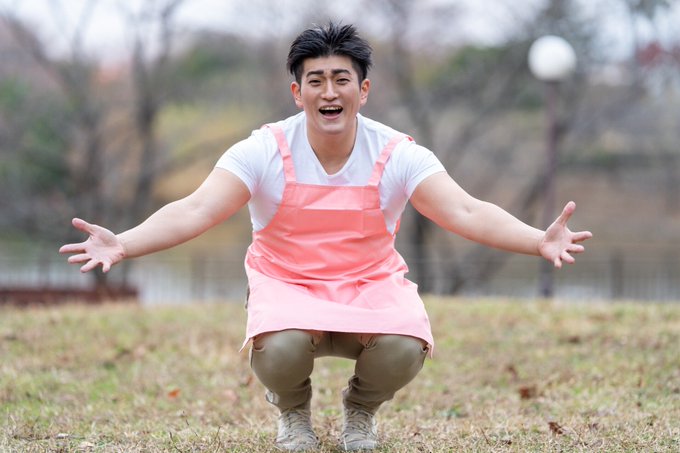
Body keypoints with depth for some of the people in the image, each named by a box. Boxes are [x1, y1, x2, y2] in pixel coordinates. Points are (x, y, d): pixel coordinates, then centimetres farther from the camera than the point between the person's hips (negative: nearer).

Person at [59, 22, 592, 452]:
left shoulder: (398, 155, -10)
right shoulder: (265, 152, -13)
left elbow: (466, 212, -19)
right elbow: (195, 210, -21)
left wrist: (540, 240, -38)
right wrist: (122, 244, -40)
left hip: (373, 286, 1)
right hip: (286, 285, -1)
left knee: (404, 347, -32)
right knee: (279, 349, -36)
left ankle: (361, 409, 8)